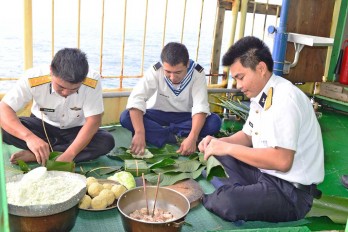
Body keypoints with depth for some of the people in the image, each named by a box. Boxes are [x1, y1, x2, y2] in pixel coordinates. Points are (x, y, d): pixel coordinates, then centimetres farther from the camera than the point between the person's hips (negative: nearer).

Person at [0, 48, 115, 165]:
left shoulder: (92, 82, -29)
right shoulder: (33, 78, -28)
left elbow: (93, 121, -26)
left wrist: (69, 155, -38)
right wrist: (29, 136, -49)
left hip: (75, 131, 1)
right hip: (42, 126, 0)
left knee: (106, 141, -30)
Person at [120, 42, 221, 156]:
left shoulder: (197, 72, -21)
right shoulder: (156, 70, -22)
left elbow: (200, 106, -28)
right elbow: (136, 99, -31)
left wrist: (192, 137, -45)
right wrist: (139, 133, -46)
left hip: (184, 117, 1)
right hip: (158, 115, 0)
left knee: (215, 122, -29)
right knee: (125, 117, -28)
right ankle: (177, 139, -27)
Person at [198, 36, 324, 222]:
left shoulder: (284, 98, -22)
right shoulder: (260, 95, 4)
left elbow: (282, 161, -29)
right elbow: (248, 136, 18)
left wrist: (229, 148, -22)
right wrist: (220, 143, -1)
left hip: (292, 191, -9)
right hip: (266, 172, 9)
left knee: (225, 202, -31)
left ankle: (206, 200, 1)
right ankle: (246, 190, -3)